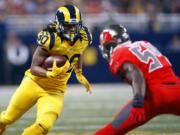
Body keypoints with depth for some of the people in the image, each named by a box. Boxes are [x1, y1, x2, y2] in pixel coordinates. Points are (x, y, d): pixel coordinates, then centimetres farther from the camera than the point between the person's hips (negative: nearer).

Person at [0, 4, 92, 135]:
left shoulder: (83, 39, -9)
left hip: (55, 91, 3)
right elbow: (34, 68, -23)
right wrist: (49, 74, -40)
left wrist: (79, 74, 16)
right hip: (35, 83, -3)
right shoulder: (50, 38, -25)